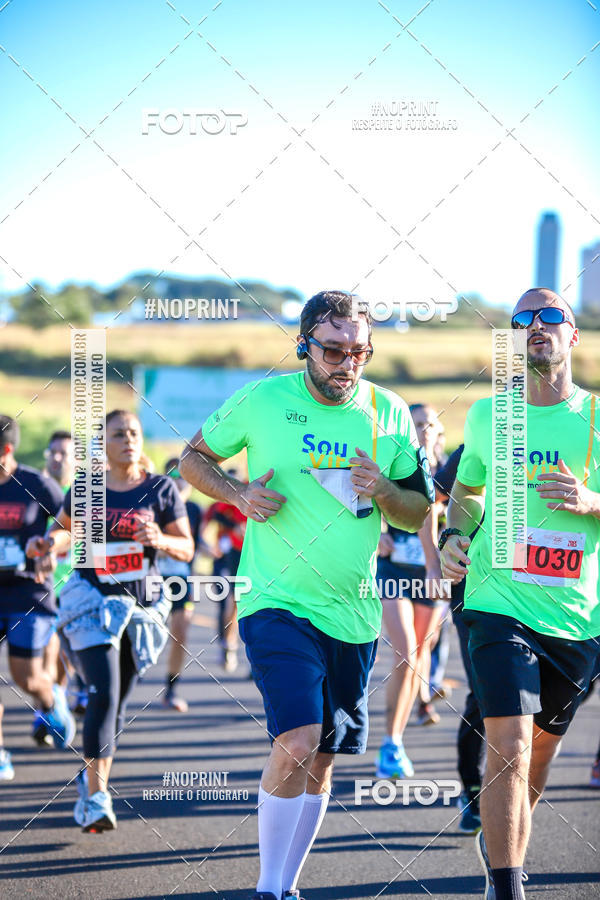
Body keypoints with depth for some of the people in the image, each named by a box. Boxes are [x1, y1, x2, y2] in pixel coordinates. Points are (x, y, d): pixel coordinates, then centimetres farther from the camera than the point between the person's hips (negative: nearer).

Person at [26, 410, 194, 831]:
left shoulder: (162, 489, 0)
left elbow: (187, 548, 2)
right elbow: (65, 528, 17)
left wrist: (161, 541, -19)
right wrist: (48, 543, -5)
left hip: (142, 603, 2)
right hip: (93, 600, -2)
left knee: (118, 701, 9)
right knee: (104, 693, -16)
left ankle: (94, 779, 30)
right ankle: (97, 796, -16)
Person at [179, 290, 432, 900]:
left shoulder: (389, 414, 3)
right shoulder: (261, 402, -5)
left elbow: (420, 514, 9)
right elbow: (193, 458, 9)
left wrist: (384, 491, -13)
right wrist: (239, 494, -10)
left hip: (353, 613, 4)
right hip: (276, 602, -4)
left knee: (320, 762, 11)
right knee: (297, 743, -21)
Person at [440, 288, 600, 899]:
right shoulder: (486, 417, 5)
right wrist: (454, 536, 3)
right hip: (499, 604, -1)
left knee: (541, 750, 15)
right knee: (509, 749, -16)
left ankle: (498, 843, 42)